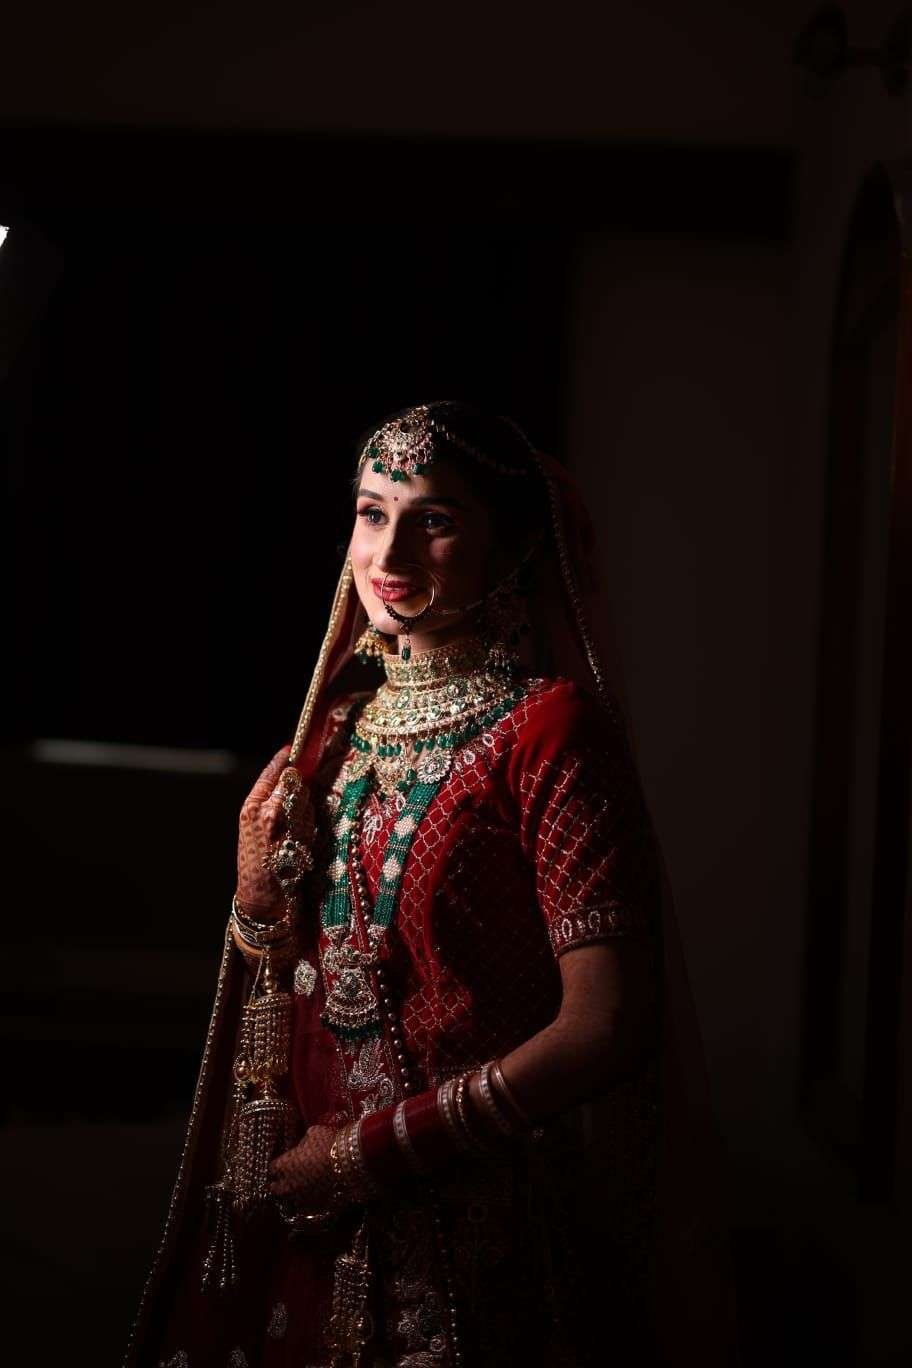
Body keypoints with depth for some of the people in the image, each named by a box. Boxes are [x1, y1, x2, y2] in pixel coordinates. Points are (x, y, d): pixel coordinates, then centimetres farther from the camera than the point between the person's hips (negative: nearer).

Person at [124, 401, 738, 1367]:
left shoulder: (550, 732, -15)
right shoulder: (346, 718, 6)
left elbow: (608, 1026, -20)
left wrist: (374, 1150, -16)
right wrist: (261, 882, -5)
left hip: (481, 1225, -6)